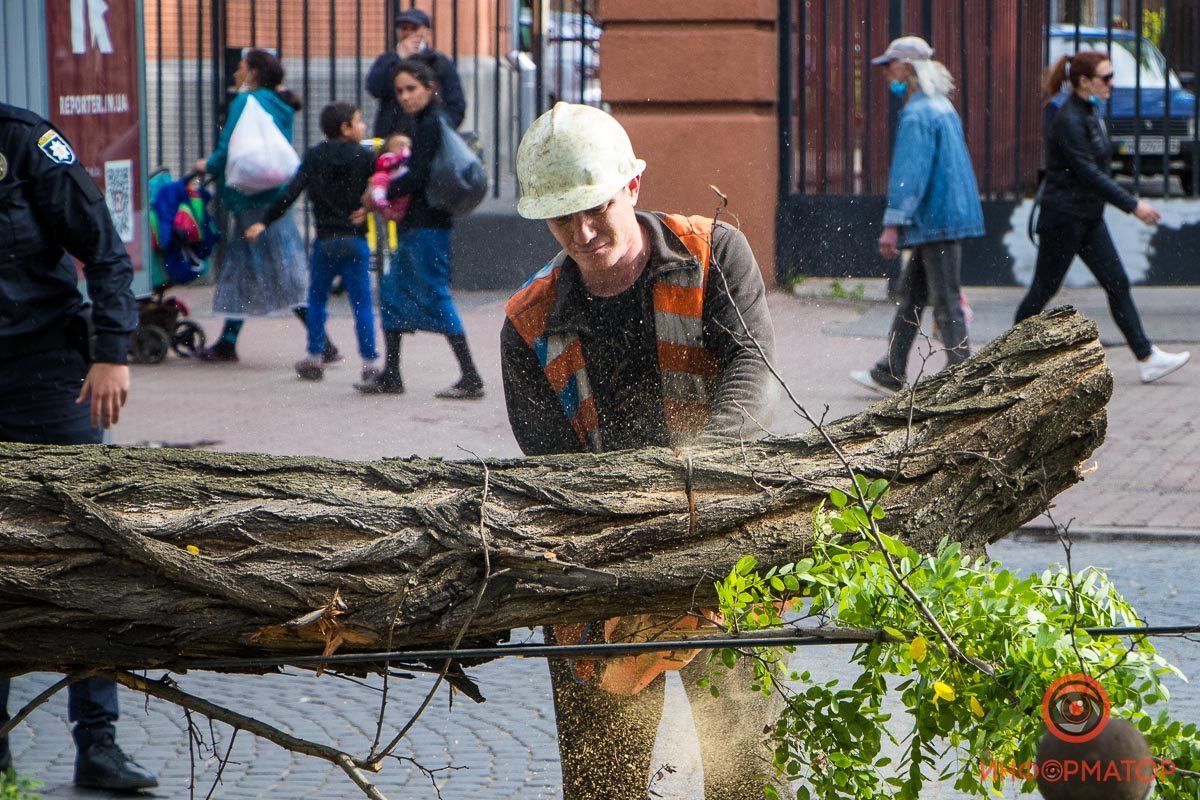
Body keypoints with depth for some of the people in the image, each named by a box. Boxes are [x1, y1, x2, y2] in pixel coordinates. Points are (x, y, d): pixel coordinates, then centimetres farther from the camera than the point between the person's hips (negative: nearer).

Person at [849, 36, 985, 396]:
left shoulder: (917, 115, -16)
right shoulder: (942, 107, 15)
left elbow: (910, 173, -22)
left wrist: (893, 224, -22)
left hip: (936, 219, -10)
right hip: (950, 215, 10)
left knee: (946, 302, -5)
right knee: (911, 294, 15)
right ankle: (890, 373, 21)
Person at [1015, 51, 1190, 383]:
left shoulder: (1088, 112, 9)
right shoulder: (1068, 120, -20)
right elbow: (1089, 173, -24)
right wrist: (1132, 205, -23)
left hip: (1088, 217, 9)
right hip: (1064, 217, -9)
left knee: (1117, 284, 4)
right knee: (1043, 290, 1)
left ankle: (1147, 359, 2)